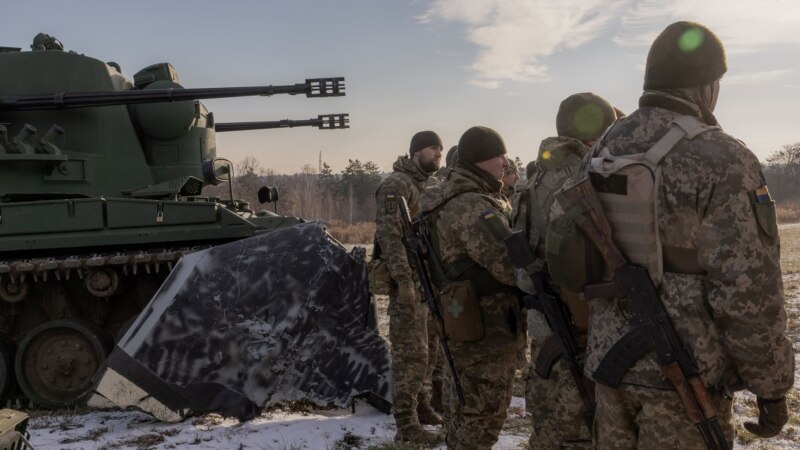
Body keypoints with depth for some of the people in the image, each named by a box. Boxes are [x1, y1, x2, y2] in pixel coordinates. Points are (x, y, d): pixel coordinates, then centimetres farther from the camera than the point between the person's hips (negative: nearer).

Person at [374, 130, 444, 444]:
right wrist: (404, 280, -24)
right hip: (410, 281, -9)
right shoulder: (396, 185, -12)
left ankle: (421, 407, 30)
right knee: (411, 354, -6)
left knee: (428, 350, 17)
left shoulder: (429, 185, 17)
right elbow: (389, 235, -20)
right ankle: (406, 424, 0)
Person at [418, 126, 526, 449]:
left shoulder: (449, 200, 11)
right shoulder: (473, 207, -22)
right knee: (481, 423, 1)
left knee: (462, 417, 21)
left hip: (462, 328, 10)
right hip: (486, 333, -10)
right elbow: (514, 266, -28)